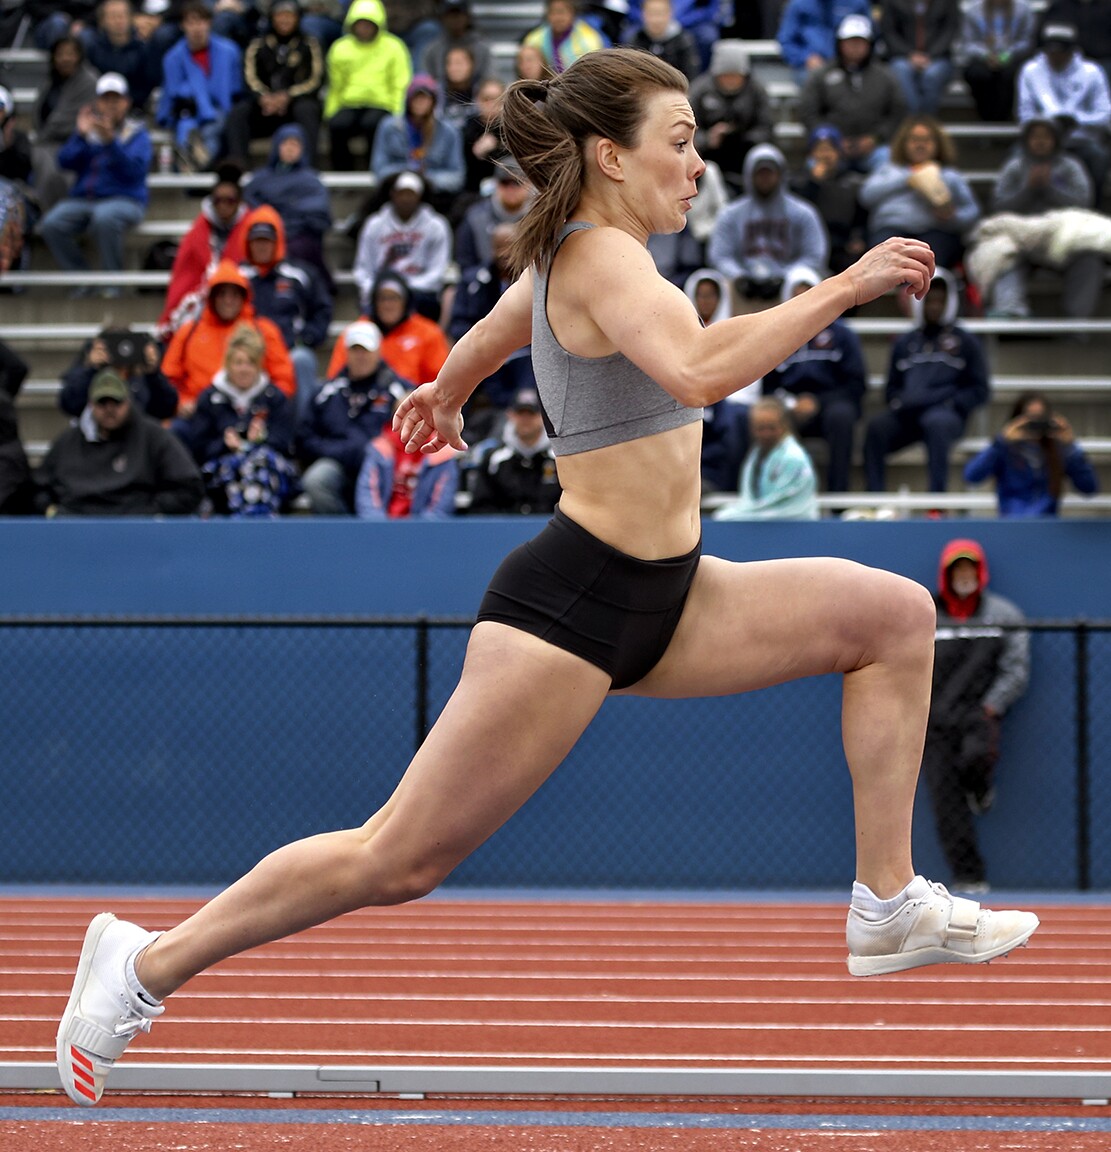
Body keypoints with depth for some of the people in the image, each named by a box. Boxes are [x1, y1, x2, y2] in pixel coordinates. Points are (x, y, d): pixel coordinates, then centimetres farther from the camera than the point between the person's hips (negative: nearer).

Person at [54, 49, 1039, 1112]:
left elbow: (487, 335, 36)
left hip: (662, 598, 10)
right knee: (399, 860, -5)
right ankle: (150, 963, 9)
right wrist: (846, 287, -33)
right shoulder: (602, 259, -16)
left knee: (896, 613, 1)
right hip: (571, 605, -10)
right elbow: (698, 370, -37)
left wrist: (441, 398, 56)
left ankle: (889, 907, 4)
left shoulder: (570, 256, 13)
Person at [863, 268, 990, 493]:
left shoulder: (965, 342, 16)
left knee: (937, 423, -40)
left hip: (947, 413, -3)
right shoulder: (904, 343, 26)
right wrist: (898, 401, 4)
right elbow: (892, 387, 28)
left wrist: (952, 403, -7)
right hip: (907, 414, 3)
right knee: (877, 426, -30)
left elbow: (979, 389, 11)